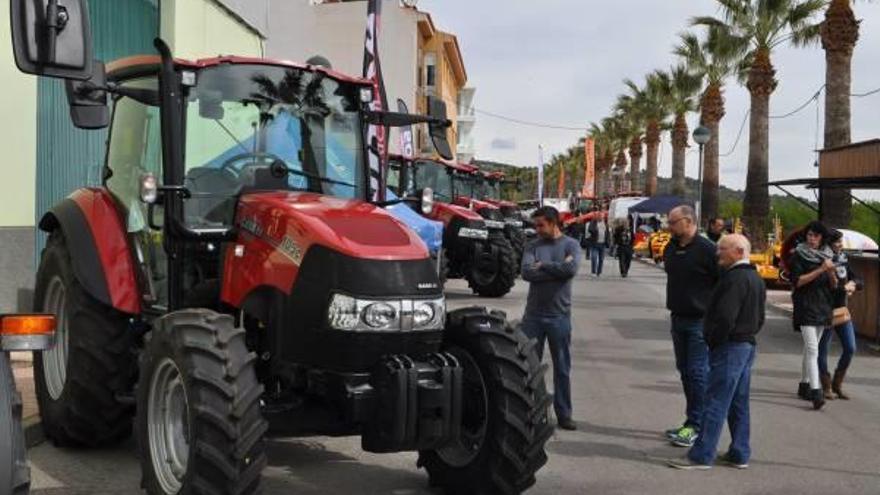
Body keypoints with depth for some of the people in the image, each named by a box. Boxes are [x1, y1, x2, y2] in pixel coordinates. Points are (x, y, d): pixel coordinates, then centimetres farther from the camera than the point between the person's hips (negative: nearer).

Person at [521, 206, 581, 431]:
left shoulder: (570, 244, -1)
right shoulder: (533, 246, 3)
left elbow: (571, 269, -20)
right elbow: (527, 272, -13)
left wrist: (543, 265, -11)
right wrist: (557, 269, -14)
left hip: (559, 315, -1)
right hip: (533, 314, 2)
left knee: (562, 368, 7)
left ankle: (564, 414, 18)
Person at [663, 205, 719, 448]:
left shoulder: (706, 249, -15)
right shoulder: (671, 248, 9)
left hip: (700, 321, -8)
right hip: (678, 318, 8)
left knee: (698, 373, -6)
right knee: (685, 370, 14)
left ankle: (696, 426, 0)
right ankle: (693, 422, 24)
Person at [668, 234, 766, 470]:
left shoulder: (735, 278, -18)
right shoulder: (756, 279, 15)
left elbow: (725, 317, -25)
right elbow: (759, 318, 20)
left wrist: (712, 342, -13)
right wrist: (748, 335, 15)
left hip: (729, 348, -10)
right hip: (748, 345, 10)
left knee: (715, 403, -8)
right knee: (739, 404, 14)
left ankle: (701, 456, -5)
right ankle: (740, 454, 20)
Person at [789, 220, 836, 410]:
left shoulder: (827, 255, 11)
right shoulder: (798, 255, -3)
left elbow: (834, 285, 11)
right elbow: (797, 281, -12)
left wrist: (831, 272, -11)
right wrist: (820, 270, -18)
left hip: (823, 307, 5)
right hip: (806, 307, -5)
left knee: (810, 348, 13)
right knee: (812, 350, -15)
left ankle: (804, 385, 24)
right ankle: (815, 392, -21)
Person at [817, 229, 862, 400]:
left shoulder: (843, 260, 7)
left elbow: (858, 282, 10)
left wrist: (853, 284, -10)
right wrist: (844, 288, -18)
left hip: (842, 310, 7)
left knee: (850, 349, 7)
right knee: (823, 351, 4)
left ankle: (837, 384, 22)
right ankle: (826, 387, 18)